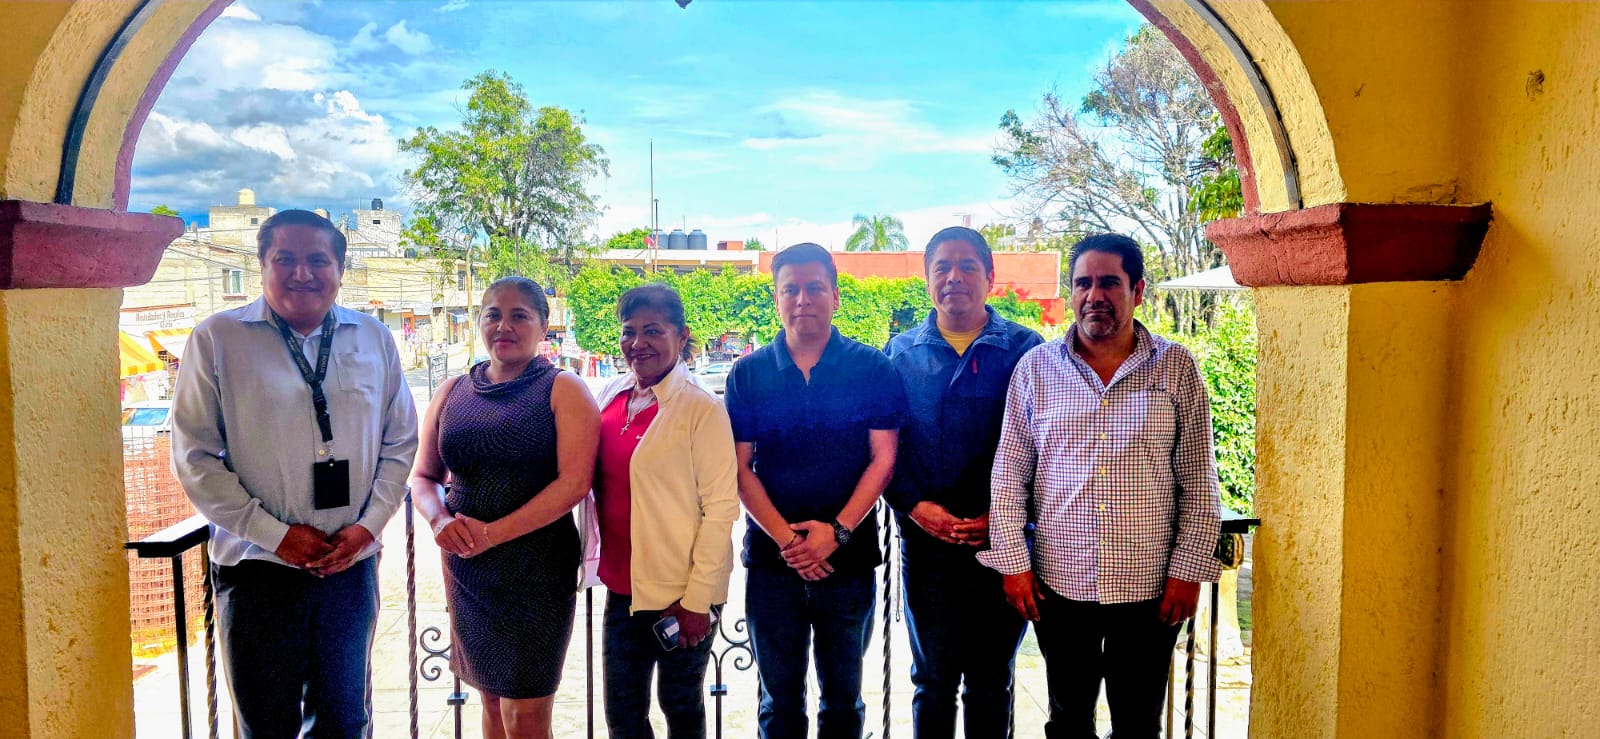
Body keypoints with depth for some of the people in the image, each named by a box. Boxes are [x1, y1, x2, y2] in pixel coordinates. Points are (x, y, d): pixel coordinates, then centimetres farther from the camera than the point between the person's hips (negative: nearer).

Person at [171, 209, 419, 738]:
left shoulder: (373, 339, 5)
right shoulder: (217, 338, -4)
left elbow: (400, 442, 8)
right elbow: (195, 458, -5)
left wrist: (368, 525, -4)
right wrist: (275, 534, -11)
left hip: (352, 562, 3)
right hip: (258, 564, -2)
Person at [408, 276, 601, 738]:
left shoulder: (562, 390, -5)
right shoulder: (453, 392, 9)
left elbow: (575, 482, -14)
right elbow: (423, 477, 13)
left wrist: (493, 533, -20)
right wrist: (439, 520, -9)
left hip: (538, 565, -4)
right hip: (466, 566, 4)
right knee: (491, 700, 16)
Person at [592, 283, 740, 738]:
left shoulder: (700, 407, -13)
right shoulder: (612, 397, 5)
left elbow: (721, 505, -14)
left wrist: (698, 599, -15)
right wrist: (605, 567, 10)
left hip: (681, 594, -5)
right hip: (622, 586, 5)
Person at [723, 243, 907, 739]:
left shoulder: (872, 369, -1)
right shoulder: (748, 374, 2)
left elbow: (883, 459, -4)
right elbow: (740, 467, -1)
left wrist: (837, 531, -15)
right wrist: (786, 539, -12)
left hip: (848, 558, -1)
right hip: (771, 560, 1)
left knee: (842, 697, 13)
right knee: (780, 699, 13)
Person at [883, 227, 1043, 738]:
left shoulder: (1024, 350, 1)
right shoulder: (901, 353, 6)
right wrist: (915, 506, -11)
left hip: (1003, 542, -1)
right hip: (927, 541, 1)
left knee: (992, 682, 13)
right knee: (934, 680, 12)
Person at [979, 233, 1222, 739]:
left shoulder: (1177, 369, 0)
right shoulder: (1036, 367, 1)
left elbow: (1199, 481, 1)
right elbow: (1009, 474, 3)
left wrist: (1188, 569, -4)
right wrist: (1013, 563, -2)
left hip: (1150, 585, 0)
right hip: (1057, 583, 1)